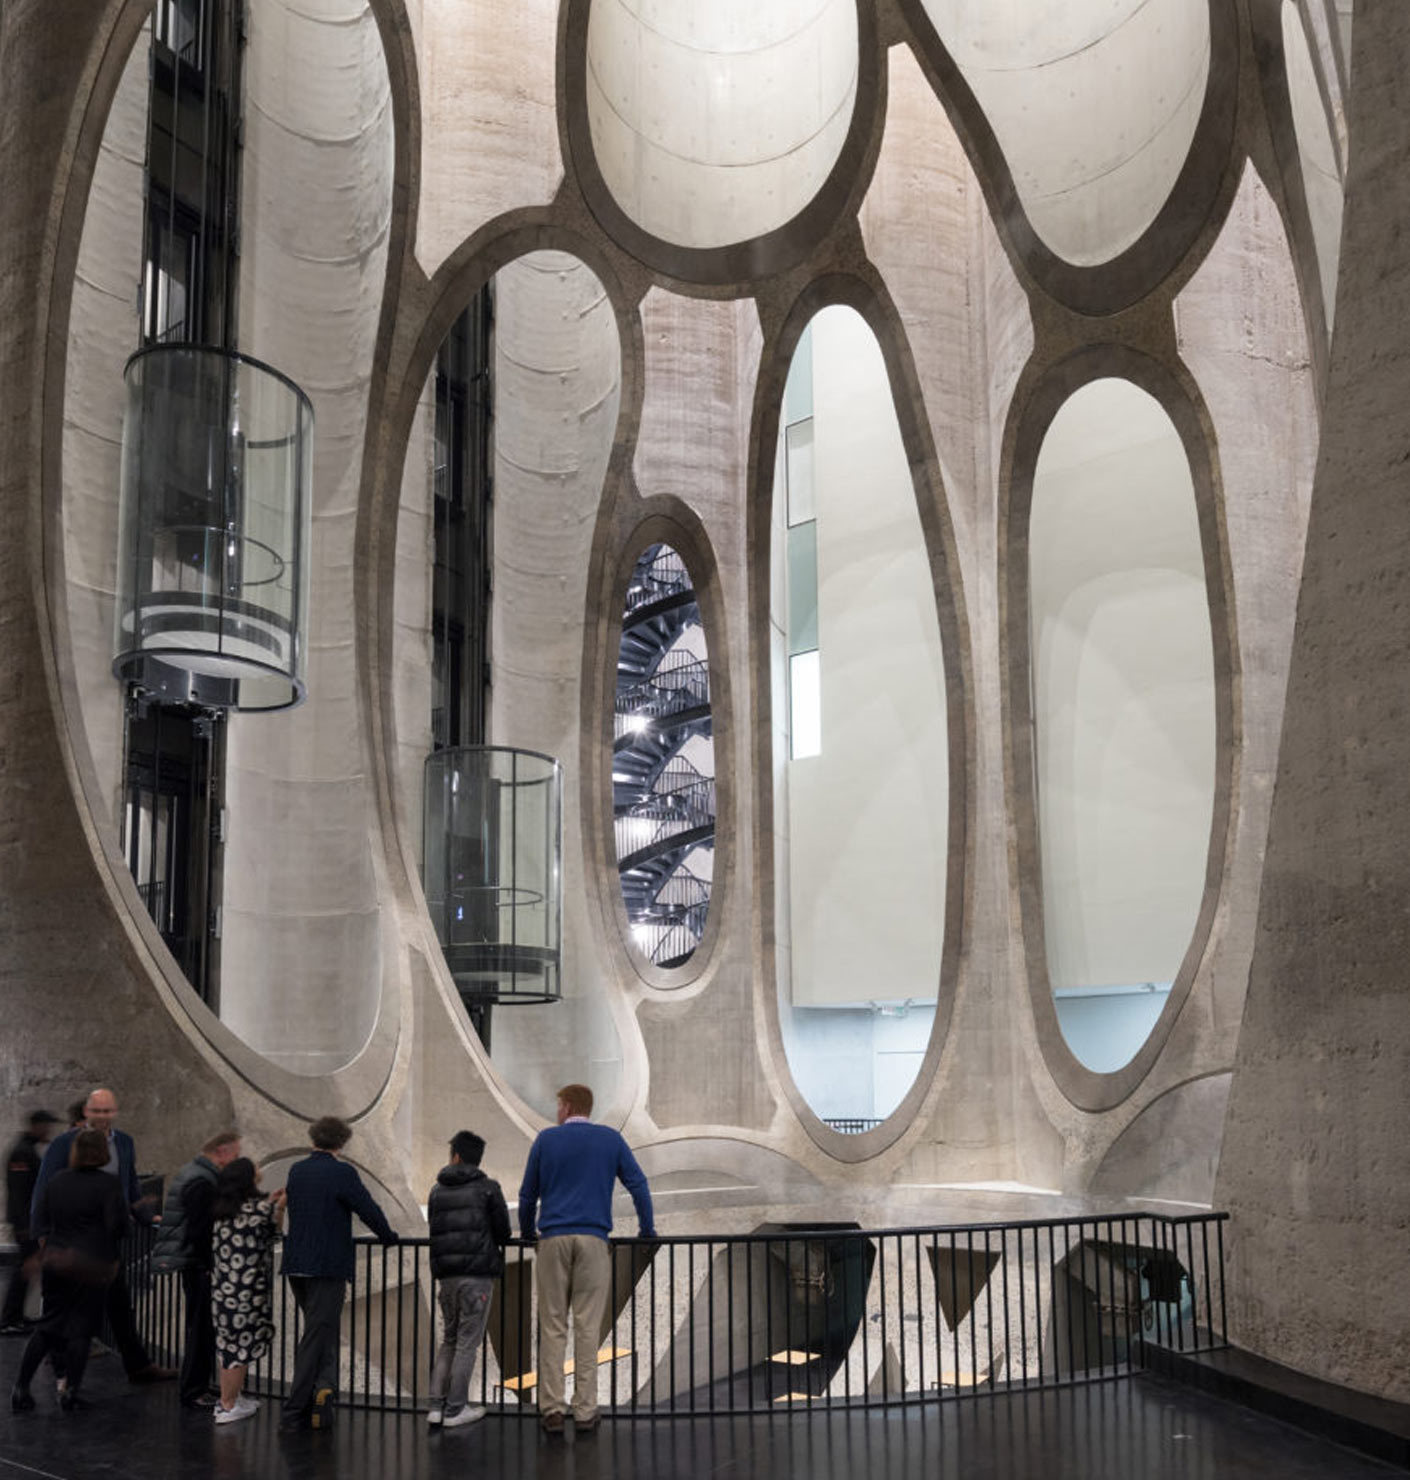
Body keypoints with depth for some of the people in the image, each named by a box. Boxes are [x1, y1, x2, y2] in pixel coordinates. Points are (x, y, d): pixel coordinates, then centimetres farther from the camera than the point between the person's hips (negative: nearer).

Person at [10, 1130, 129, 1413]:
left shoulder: (55, 1181, 6)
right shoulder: (108, 1185, -10)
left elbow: (39, 1222, 7)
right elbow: (117, 1227, -12)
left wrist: (48, 1249, 9)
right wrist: (114, 1260, 3)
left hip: (56, 1262, 5)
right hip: (91, 1267, -5)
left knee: (47, 1325, 14)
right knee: (81, 1328, 5)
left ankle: (21, 1388, 12)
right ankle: (71, 1388, 5)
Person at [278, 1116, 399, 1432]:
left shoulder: (296, 1170, 8)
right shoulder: (341, 1173, -12)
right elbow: (369, 1209, -12)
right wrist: (388, 1236, 7)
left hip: (296, 1265, 6)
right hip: (328, 1266, -6)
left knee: (318, 1331, 21)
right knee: (317, 1336, 0)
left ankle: (322, 1386, 8)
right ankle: (294, 1412, 1)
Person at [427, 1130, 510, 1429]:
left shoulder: (437, 1191, 9)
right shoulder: (487, 1188, -2)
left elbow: (433, 1231, 11)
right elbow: (503, 1232, -2)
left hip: (446, 1275, 4)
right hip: (478, 1273, -4)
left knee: (449, 1340, 16)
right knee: (467, 1342, 2)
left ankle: (436, 1405, 10)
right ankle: (455, 1409, 2)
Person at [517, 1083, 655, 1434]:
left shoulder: (546, 1139, 8)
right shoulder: (611, 1140, 9)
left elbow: (528, 1194, 13)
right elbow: (638, 1185, 6)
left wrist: (527, 1233, 27)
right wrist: (647, 1231, 15)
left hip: (553, 1240, 0)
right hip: (594, 1241, 0)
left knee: (552, 1326, 4)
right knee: (588, 1327, 1)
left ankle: (551, 1408, 1)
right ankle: (585, 1411, 0)